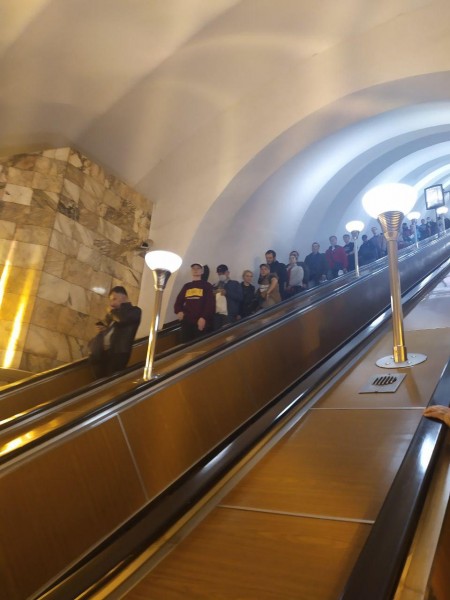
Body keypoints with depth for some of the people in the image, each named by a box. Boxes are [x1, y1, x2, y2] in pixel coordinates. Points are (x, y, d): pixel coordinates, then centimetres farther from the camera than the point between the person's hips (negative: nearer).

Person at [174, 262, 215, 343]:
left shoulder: (207, 286, 8)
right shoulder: (186, 286, 21)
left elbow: (210, 303, -2)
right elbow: (179, 301, 20)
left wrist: (204, 317, -14)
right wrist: (179, 311, -2)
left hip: (201, 321, -4)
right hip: (187, 321, 4)